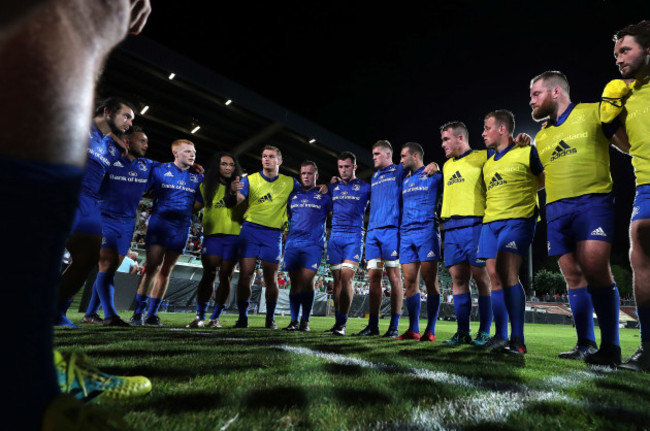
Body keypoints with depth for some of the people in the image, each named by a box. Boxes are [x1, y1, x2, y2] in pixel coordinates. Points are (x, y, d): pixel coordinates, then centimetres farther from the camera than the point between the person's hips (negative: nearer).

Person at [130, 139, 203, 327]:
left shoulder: (198, 177, 12)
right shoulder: (160, 170, 5)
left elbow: (198, 204, 12)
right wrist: (164, 205, -9)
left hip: (181, 227, 3)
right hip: (160, 222, -3)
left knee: (166, 270, 5)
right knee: (152, 266, -11)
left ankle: (152, 314, 13)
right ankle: (138, 312, 0)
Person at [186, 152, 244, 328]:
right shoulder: (207, 186, 11)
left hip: (234, 236, 0)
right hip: (212, 235, 0)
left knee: (226, 277, 0)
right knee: (209, 275, -7)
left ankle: (215, 318, 9)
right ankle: (200, 316, 4)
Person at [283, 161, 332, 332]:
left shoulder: (324, 196, 9)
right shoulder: (293, 196, 19)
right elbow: (287, 217, 26)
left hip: (313, 244, -3)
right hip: (292, 244, 3)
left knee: (307, 281, -11)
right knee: (295, 283, 3)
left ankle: (305, 321, 1)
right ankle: (294, 321, 11)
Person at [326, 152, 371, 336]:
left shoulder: (365, 187, 4)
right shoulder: (333, 186, 15)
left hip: (354, 236, -4)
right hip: (335, 236, 4)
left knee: (346, 278, -15)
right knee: (337, 280, 4)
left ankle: (342, 322, -9)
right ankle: (337, 321, 10)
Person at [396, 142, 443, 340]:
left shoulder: (434, 175, 5)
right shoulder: (405, 181, 22)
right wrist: (398, 231, 19)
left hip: (426, 232, -6)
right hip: (406, 234, 6)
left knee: (430, 281, -6)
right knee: (410, 282, 2)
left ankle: (430, 330, -2)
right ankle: (413, 330, 7)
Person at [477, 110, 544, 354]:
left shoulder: (526, 152, 1)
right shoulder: (488, 163, 18)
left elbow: (546, 181, 7)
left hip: (517, 219, -6)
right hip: (490, 222, 6)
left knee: (507, 273, -18)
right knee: (494, 275, 2)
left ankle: (518, 339, -11)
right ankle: (500, 336, 10)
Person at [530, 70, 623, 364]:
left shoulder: (594, 113, 5)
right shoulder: (541, 137, 20)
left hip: (592, 201, -5)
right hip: (556, 209, 5)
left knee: (594, 269, -19)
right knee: (573, 276, 4)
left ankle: (611, 346, -8)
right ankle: (586, 345, 11)